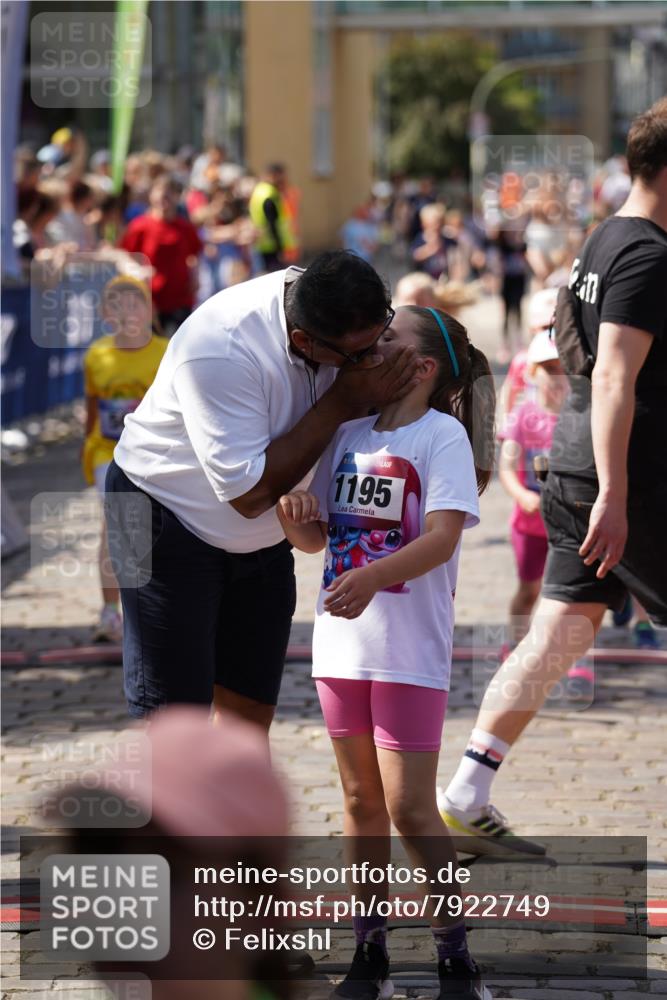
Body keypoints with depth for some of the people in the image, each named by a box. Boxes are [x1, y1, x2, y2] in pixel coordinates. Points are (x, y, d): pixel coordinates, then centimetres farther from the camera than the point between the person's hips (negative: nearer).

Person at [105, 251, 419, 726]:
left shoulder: (354, 319, -15)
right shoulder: (220, 350, -35)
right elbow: (249, 494, -31)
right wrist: (342, 403, -32)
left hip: (264, 537, 6)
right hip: (166, 521, -6)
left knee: (252, 712, 5)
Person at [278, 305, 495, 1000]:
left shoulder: (442, 435, -9)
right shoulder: (348, 434, 10)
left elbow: (443, 537, -20)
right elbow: (318, 536, 11)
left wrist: (372, 577, -35)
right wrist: (294, 519, -12)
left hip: (411, 648, -6)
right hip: (343, 642, 6)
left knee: (409, 809, -7)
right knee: (361, 801, 12)